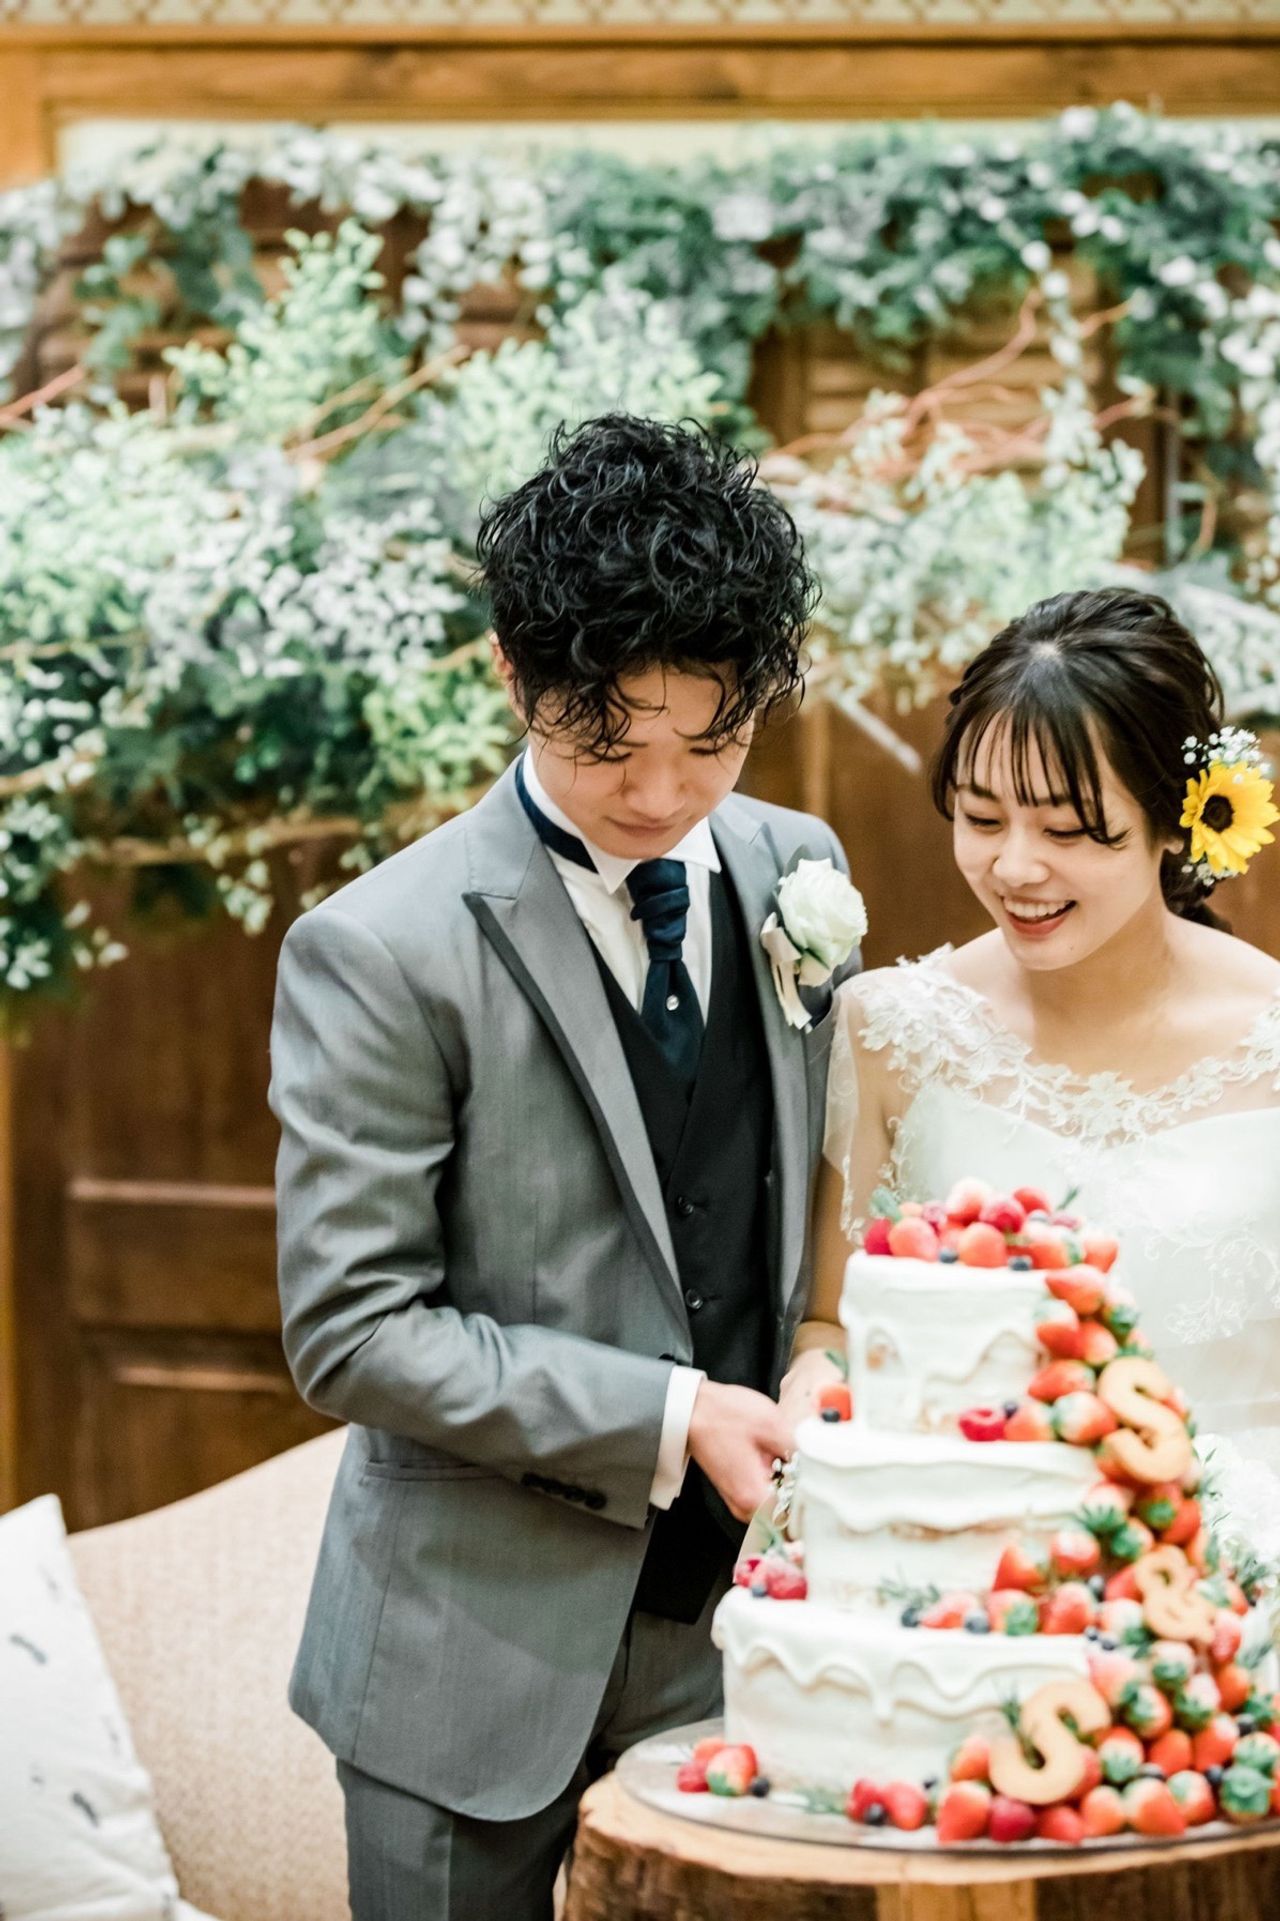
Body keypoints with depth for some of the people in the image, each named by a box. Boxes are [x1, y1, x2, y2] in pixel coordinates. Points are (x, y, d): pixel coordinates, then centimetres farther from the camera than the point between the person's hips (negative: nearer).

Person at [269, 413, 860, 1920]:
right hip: (483, 1660, -5)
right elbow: (352, 1331, -15)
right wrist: (667, 1419, -19)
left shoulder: (799, 872, 4)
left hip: (735, 1620, 5)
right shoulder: (383, 952, -15)